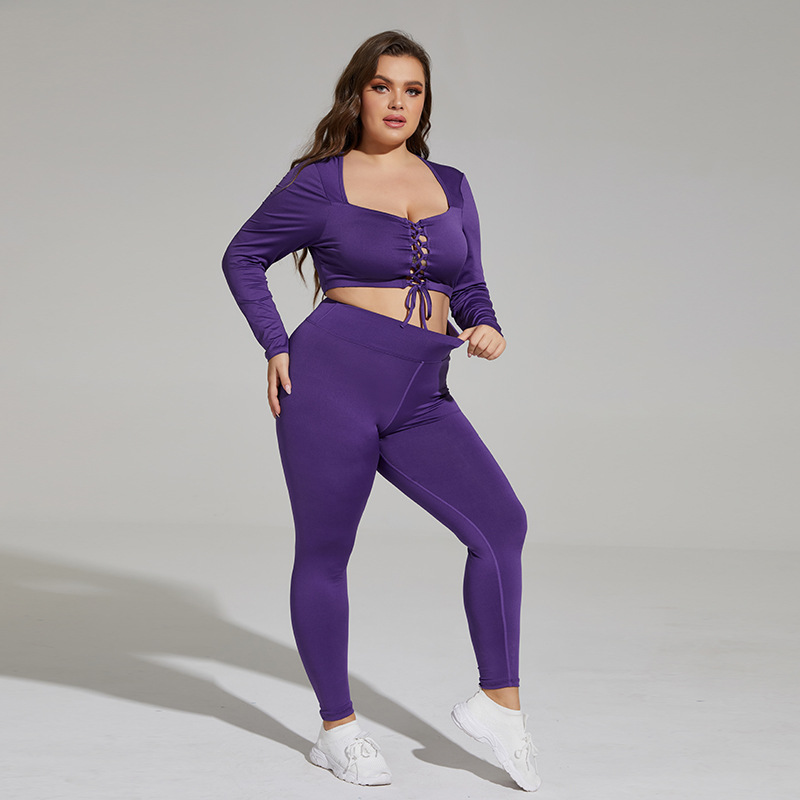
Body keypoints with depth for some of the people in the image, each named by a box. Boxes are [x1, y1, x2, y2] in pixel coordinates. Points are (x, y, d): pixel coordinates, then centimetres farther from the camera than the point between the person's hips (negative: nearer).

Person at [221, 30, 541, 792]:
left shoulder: (450, 186, 13)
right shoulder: (319, 184, 0)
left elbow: (468, 286, 19)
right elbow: (243, 258, 9)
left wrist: (486, 329, -3)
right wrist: (277, 349, 0)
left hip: (419, 401, 4)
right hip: (332, 381, -4)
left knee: (501, 522, -10)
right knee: (324, 554, 3)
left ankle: (498, 702, 3)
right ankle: (337, 730, 18)